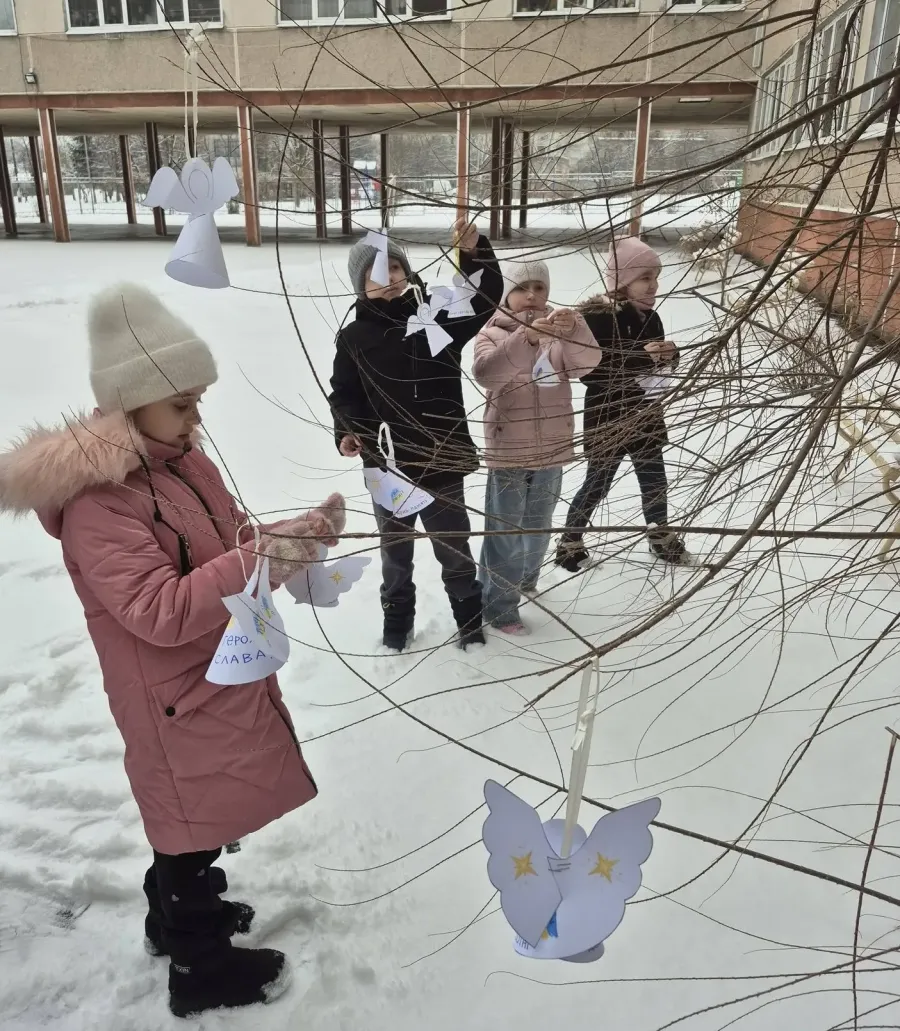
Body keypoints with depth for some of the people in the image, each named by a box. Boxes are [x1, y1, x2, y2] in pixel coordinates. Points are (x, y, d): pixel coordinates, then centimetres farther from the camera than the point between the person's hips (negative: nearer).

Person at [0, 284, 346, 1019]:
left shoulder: (180, 459, 4)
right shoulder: (96, 502, -24)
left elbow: (225, 545, 10)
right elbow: (160, 612, -30)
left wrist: (296, 534, -8)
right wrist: (260, 559, -37)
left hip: (222, 675, 9)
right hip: (177, 701, -9)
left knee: (193, 816, 25)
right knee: (195, 821, 9)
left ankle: (178, 917, 49)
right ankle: (202, 969, 31)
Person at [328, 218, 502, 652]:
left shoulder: (438, 314, -5)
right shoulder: (354, 337, -4)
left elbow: (485, 296, -13)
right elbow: (343, 394, 1)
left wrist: (474, 254, -30)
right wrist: (346, 432, -17)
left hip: (442, 459, 0)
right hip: (386, 465, 1)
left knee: (453, 547, 17)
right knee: (396, 550, 20)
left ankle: (468, 612, 40)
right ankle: (397, 616, 42)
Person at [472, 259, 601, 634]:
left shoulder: (558, 333, 3)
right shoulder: (492, 333, -6)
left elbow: (586, 361, -17)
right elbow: (485, 372, -27)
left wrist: (574, 331, -39)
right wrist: (525, 338, -43)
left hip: (551, 448, 4)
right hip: (508, 451, -4)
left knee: (538, 528, 21)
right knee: (505, 532, -1)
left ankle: (525, 578, 44)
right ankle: (499, 605, 12)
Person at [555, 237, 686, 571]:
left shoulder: (650, 318, 2)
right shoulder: (595, 318, -19)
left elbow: (660, 364, 13)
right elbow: (591, 372, -27)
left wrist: (669, 355, -10)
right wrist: (639, 357, -31)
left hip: (645, 416, 6)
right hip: (607, 421, -6)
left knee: (655, 481, 18)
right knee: (597, 484, 5)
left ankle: (660, 534, 40)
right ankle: (570, 542, 24)